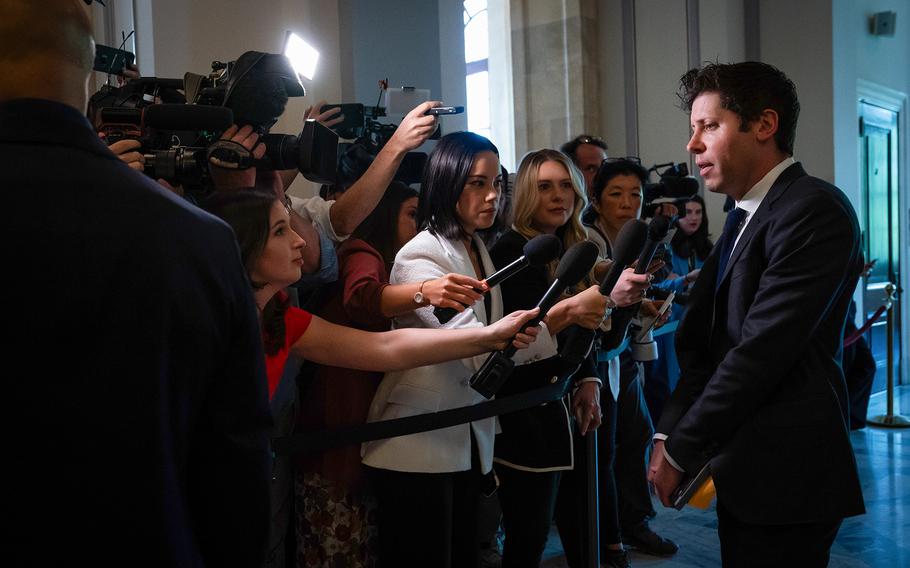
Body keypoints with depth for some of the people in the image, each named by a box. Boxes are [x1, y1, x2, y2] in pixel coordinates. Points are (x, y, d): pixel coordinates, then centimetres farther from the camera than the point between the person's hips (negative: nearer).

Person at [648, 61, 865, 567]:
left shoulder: (814, 209, -14)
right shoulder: (744, 218, 14)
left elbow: (763, 350, -20)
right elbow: (703, 342, 11)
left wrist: (682, 451, -13)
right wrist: (670, 434, 0)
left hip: (784, 475, -8)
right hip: (743, 471, 8)